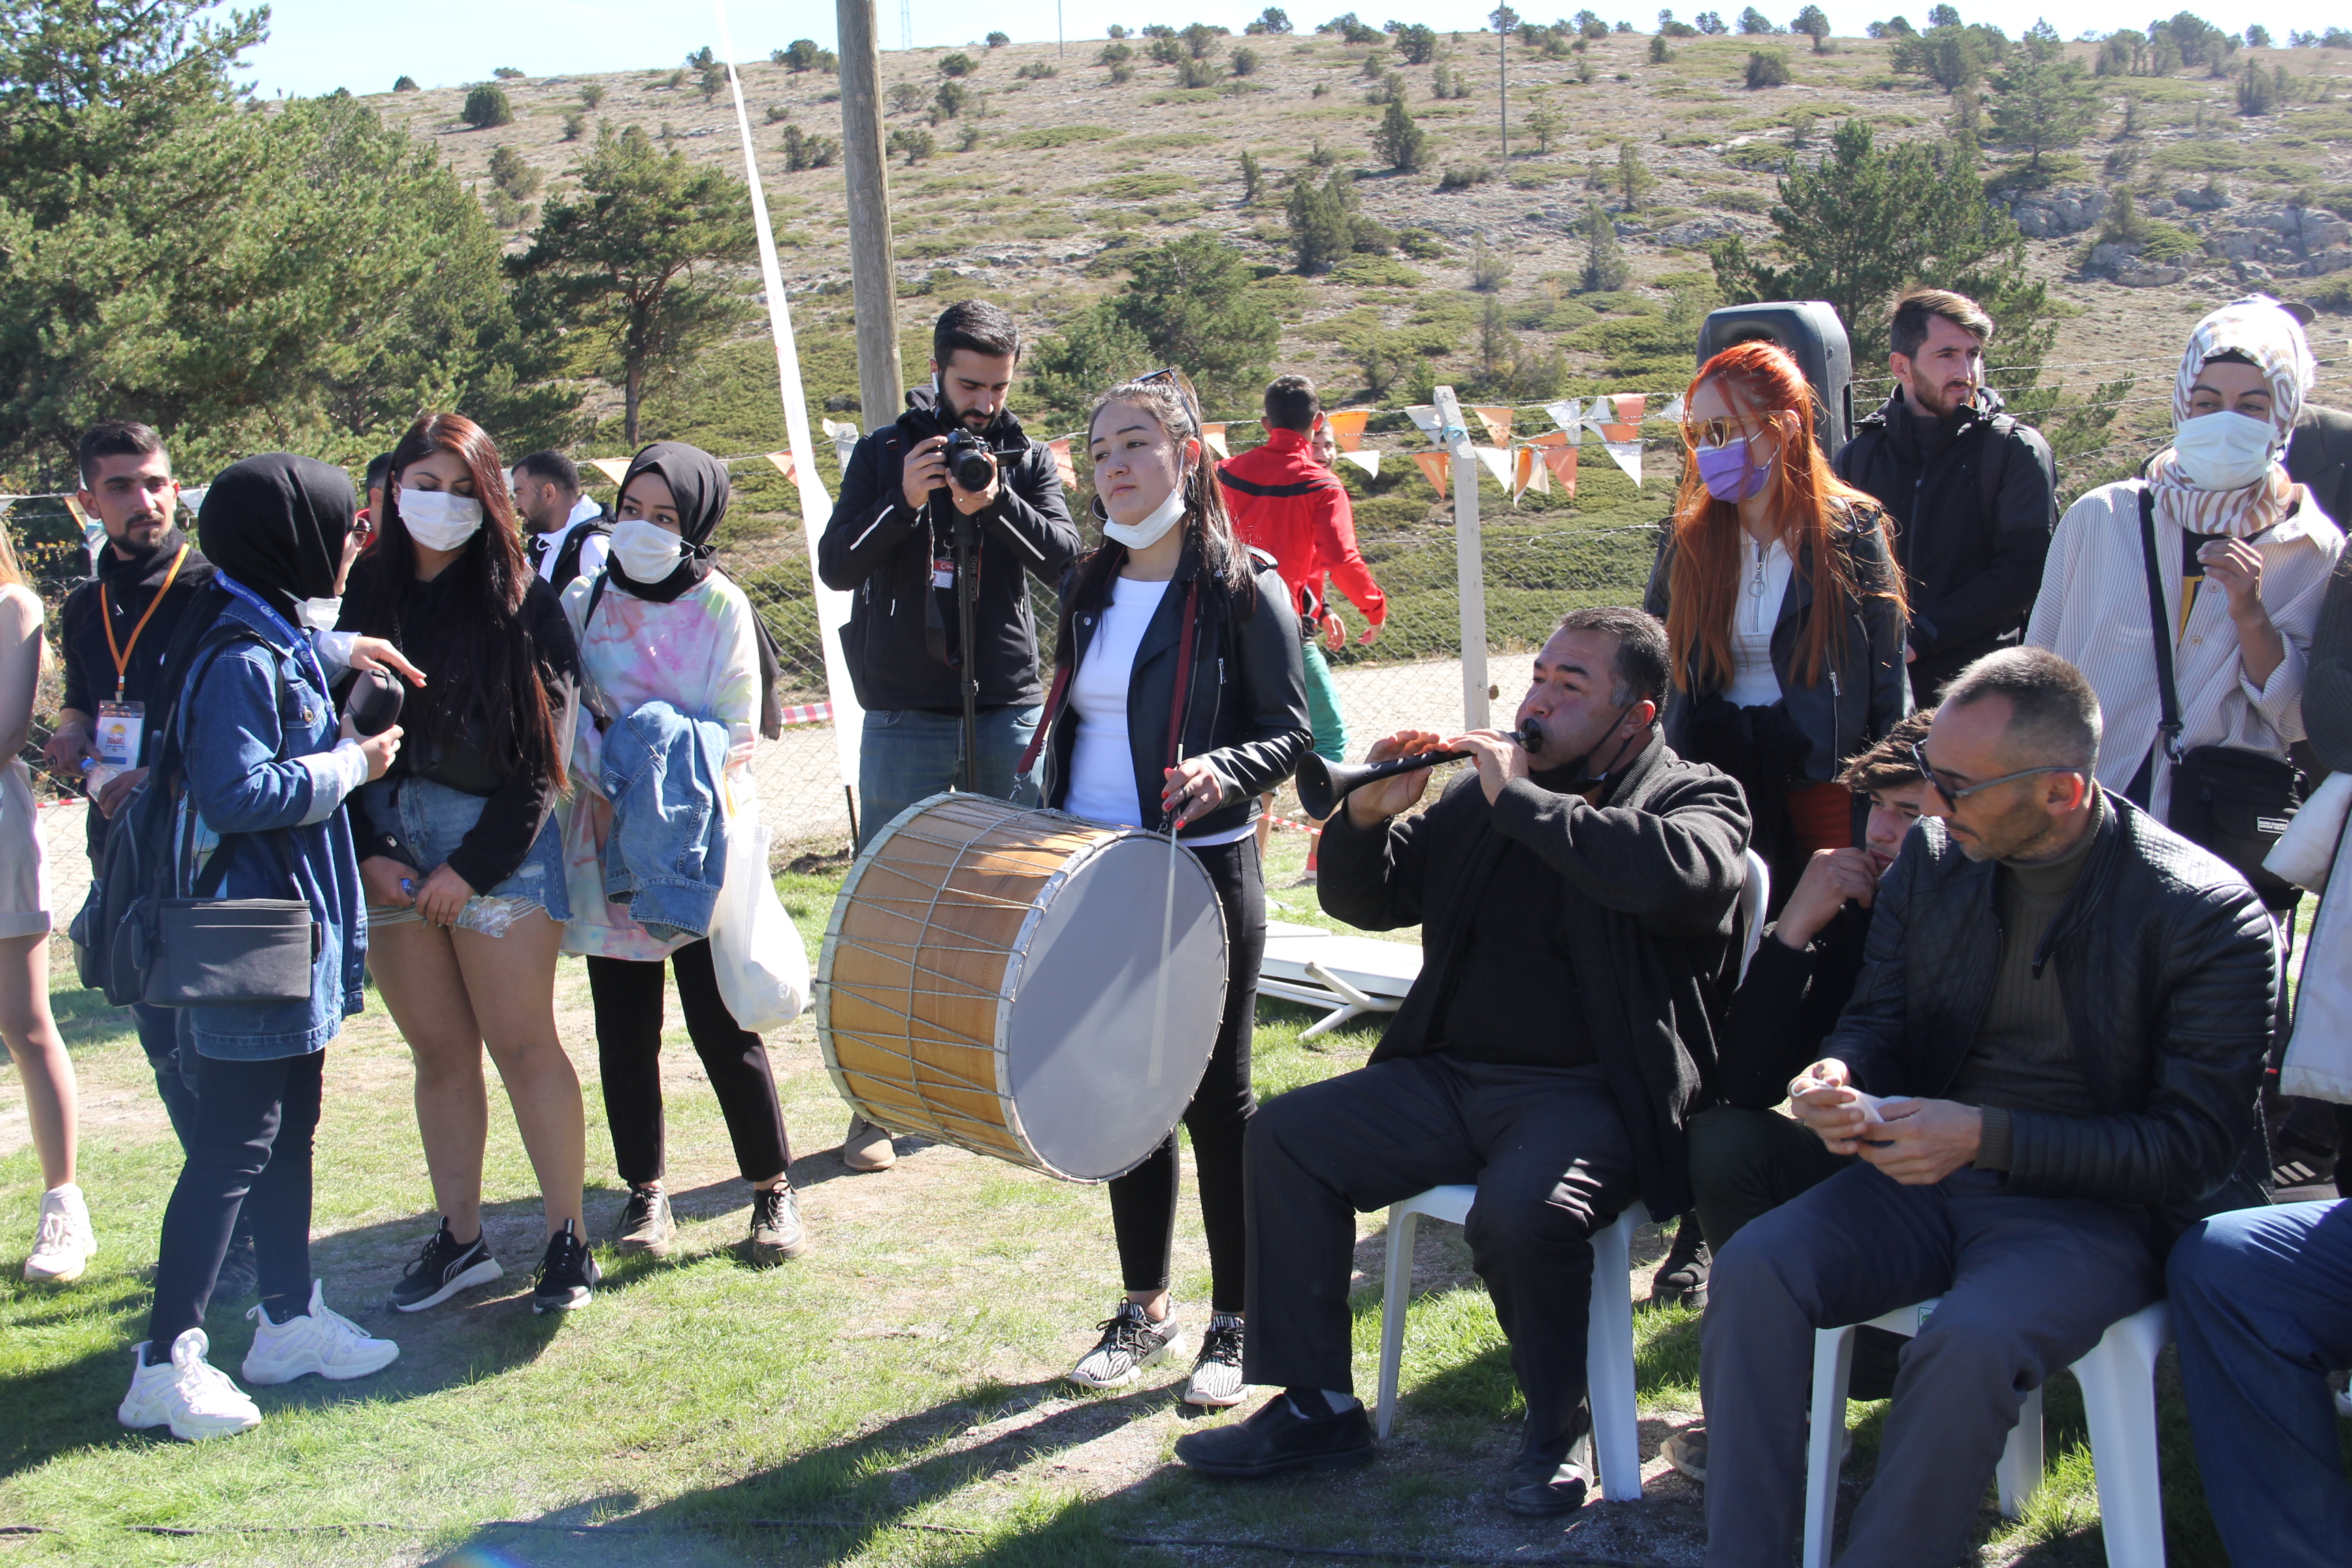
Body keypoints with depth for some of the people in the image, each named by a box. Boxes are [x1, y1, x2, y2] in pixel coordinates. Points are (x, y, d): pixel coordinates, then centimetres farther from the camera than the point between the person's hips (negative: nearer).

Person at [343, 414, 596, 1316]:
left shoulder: (522, 603, -3)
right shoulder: (363, 595, 7)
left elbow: (544, 754, -6)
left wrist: (473, 868, -10)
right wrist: (366, 852, -6)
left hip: (496, 842, -3)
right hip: (386, 844, 4)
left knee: (522, 1044, -4)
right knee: (438, 1053, 9)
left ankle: (569, 1238, 5)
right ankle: (459, 1240, 18)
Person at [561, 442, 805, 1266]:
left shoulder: (720, 607, -2)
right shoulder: (585, 602, 5)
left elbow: (737, 733, -4)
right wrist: (607, 789, -13)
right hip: (609, 842, 3)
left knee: (722, 1025, -4)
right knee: (624, 1028, 6)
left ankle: (774, 1189, 10)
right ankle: (645, 1192, 18)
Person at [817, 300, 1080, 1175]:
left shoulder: (1027, 459, 5)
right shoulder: (886, 454, 3)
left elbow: (1066, 559, -8)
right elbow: (836, 567, -6)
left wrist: (995, 503, -24)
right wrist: (905, 500, -21)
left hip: (1009, 716, 1)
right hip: (905, 720, -1)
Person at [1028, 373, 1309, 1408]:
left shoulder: (1241, 587, -7)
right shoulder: (1091, 590, 11)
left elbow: (1289, 734, -9)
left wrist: (1220, 769, -27)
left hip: (1203, 876, -6)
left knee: (1215, 1100, 3)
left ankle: (1235, 1321, 16)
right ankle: (1144, 1310, 26)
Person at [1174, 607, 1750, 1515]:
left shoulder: (1693, 797, 1)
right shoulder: (1485, 794, 17)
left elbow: (1681, 876, -26)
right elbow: (1364, 902, 21)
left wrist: (1521, 800, -20)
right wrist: (1369, 816, -2)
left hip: (1590, 1092, -6)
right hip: (1450, 1078, 7)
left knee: (1520, 1211, -33)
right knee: (1284, 1136, -7)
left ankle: (1555, 1427, -4)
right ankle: (1315, 1407, 2)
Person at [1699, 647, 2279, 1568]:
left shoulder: (2208, 915, -11)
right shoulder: (1932, 859, 4)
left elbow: (2195, 1143, -12)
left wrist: (1988, 1137, -22)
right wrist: (1840, 1078, -12)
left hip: (2094, 1205, -5)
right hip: (1927, 1174, 5)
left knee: (1969, 1345, -35)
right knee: (1753, 1268, -22)